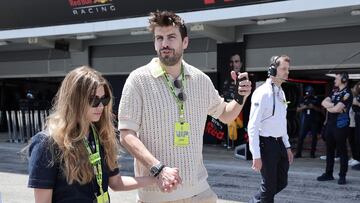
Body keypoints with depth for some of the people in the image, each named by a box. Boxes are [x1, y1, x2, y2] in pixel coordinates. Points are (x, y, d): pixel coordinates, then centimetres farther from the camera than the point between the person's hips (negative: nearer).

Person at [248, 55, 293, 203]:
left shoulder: (281, 92, 9)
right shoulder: (262, 93, -17)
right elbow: (252, 126, -19)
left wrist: (287, 146, 17)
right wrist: (256, 156, -21)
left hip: (280, 143, 8)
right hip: (266, 144, -8)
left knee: (281, 182, 17)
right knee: (269, 186, 3)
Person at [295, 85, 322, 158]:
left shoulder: (316, 99, 6)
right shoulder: (303, 99, 9)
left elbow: (320, 110, 5)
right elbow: (298, 109, 9)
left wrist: (313, 107, -12)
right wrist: (303, 107, -11)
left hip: (314, 121, 0)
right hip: (305, 120, 0)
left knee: (314, 137, 2)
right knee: (301, 136, -6)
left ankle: (312, 153, 12)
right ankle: (298, 153, -3)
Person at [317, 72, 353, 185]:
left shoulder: (347, 94, -10)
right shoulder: (334, 92, 15)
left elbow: (337, 109, -19)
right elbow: (324, 102, 4)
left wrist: (328, 107, 0)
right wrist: (333, 105, -12)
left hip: (340, 125, -8)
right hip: (330, 124, 8)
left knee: (342, 151, 1)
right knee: (329, 150, 12)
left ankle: (342, 176, 8)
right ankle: (328, 173, 20)